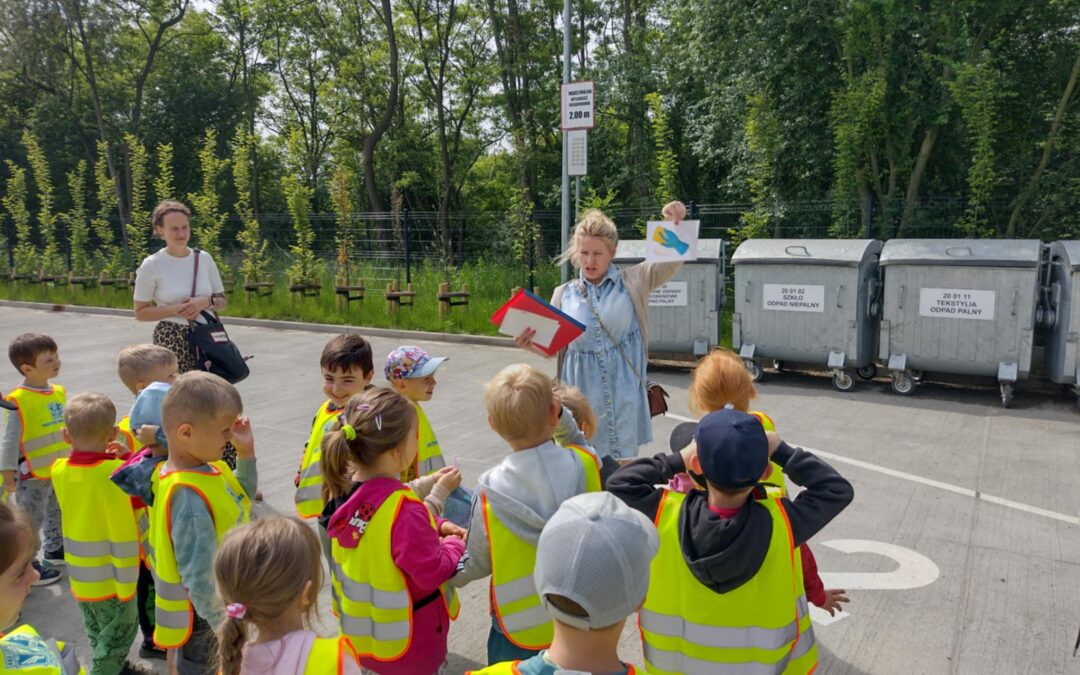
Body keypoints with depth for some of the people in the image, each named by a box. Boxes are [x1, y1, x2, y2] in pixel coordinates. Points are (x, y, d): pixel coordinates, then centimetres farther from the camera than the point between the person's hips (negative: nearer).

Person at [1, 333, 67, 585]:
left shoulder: (59, 392, 0)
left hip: (61, 470, 7)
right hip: (33, 475, -7)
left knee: (56, 514, 24)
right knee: (30, 522, 5)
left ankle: (55, 549, 43)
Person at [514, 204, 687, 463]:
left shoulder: (633, 282, 3)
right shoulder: (563, 294, 7)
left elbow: (672, 261, -6)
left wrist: (676, 223, -23)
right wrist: (531, 344, -13)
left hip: (623, 395, -1)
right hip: (581, 397, 1)